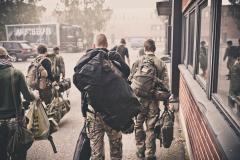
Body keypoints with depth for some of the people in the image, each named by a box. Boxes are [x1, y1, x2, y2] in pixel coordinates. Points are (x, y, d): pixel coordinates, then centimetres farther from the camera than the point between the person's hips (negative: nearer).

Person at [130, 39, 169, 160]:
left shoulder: (138, 62, -5)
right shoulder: (161, 64, -1)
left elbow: (131, 80, -4)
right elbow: (165, 84, -1)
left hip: (139, 99, -1)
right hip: (154, 100, 1)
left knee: (139, 125, 16)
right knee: (151, 128, 10)